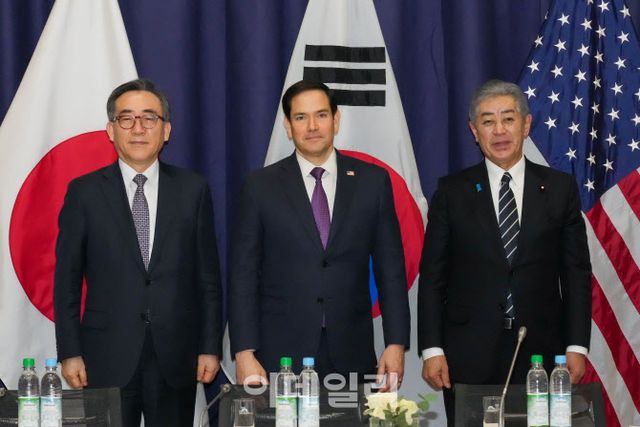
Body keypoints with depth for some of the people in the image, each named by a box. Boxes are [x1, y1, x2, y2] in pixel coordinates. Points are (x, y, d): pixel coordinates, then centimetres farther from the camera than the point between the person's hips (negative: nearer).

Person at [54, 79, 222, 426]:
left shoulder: (193, 190, 5)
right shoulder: (84, 192, 3)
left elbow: (208, 277, 6)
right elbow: (66, 280, 3)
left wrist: (211, 348, 2)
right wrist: (70, 353, -2)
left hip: (176, 358, 1)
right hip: (106, 358, -1)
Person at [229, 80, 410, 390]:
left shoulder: (373, 181, 6)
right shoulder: (261, 186, 3)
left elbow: (391, 269, 6)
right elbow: (243, 276, 1)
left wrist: (396, 344, -1)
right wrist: (244, 353, -6)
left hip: (351, 356, 1)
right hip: (280, 357, -1)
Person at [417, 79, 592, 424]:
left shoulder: (560, 188, 5)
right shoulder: (452, 191, 3)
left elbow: (577, 274, 5)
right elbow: (432, 276, 3)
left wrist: (577, 346, -1)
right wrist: (431, 349, -4)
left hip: (541, 353, 1)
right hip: (468, 355, 0)